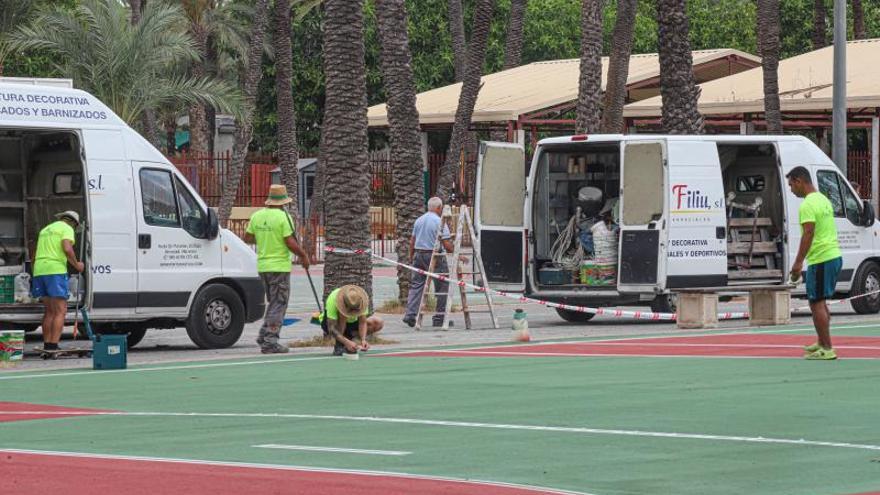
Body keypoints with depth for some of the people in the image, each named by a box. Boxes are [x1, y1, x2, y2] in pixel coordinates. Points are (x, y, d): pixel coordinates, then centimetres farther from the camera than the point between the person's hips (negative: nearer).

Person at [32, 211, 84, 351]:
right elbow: (67, 249, -17)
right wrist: (76, 265, -3)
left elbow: (36, 256, 30)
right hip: (55, 271, -8)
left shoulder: (45, 230, 26)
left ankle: (47, 345, 12)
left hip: (39, 271, 8)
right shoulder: (67, 229, 1)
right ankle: (53, 346, -17)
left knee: (49, 311, 15)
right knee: (60, 312, -7)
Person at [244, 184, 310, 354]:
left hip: (262, 266, 7)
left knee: (274, 303, 19)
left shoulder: (257, 216, 5)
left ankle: (264, 336, 13)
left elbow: (247, 238, 12)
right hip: (280, 266, -7)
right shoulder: (283, 217, -14)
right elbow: (291, 243, -17)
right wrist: (303, 256, -3)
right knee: (278, 305, -1)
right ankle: (270, 342, -6)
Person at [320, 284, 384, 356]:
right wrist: (347, 342, -48)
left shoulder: (360, 299, -26)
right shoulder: (333, 299, -36)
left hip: (351, 321, 4)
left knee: (379, 323, -18)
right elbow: (331, 329, -38)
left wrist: (363, 340, -37)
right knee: (342, 314, -38)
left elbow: (362, 323, -21)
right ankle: (338, 345, -23)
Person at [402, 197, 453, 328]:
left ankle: (410, 315, -4)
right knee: (442, 286, 4)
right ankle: (440, 316, 4)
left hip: (419, 254, 6)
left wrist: (413, 257, 23)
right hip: (435, 256, -6)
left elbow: (412, 242, 14)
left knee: (416, 285, 7)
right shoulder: (439, 222, -10)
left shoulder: (419, 220, 10)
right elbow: (446, 244, -14)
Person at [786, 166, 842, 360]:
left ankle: (827, 349, -7)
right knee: (820, 302, 20)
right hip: (834, 256, 10)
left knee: (817, 304, -6)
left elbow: (808, 234, -22)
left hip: (820, 260, -10)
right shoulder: (823, 199, 17)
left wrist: (798, 262, -20)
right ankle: (822, 343, 28)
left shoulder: (808, 205, -14)